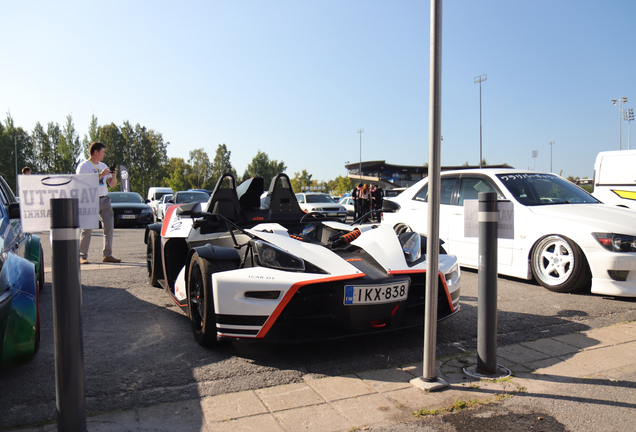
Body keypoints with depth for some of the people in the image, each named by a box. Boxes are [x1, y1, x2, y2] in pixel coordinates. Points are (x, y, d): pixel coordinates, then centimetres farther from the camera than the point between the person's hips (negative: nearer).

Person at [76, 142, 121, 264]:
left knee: (109, 227, 1)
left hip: (104, 200, 6)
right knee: (87, 229, -6)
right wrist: (100, 175, -17)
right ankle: (82, 256, 0)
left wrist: (114, 177, -3)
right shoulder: (84, 166, -1)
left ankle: (107, 255, 7)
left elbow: (112, 185, 17)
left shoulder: (103, 166, 20)